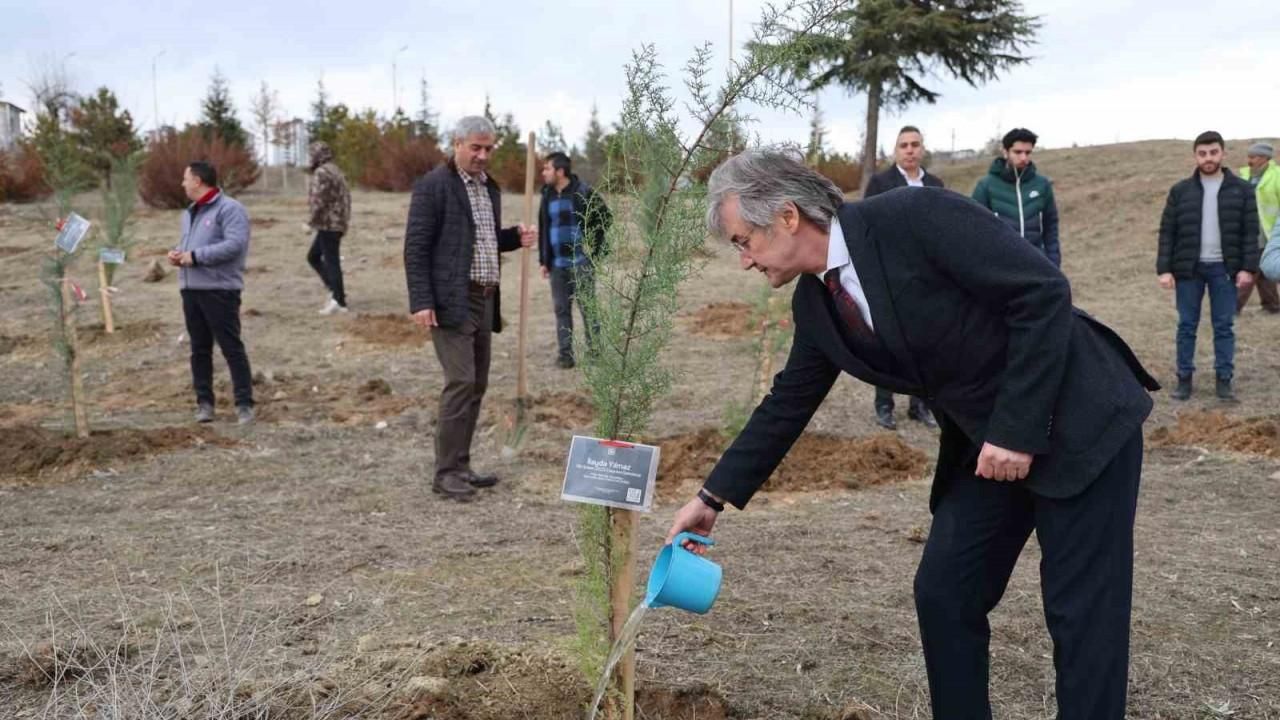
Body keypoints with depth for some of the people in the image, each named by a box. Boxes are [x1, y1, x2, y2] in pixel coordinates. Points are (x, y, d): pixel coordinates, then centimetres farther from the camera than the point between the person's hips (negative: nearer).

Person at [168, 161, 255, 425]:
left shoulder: (229, 209, -8)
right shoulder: (190, 213, 20)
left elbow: (235, 244, -21)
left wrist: (195, 256, -20)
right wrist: (178, 255, 5)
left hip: (220, 289, -8)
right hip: (190, 289, 8)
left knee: (231, 347, -6)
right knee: (200, 349, 10)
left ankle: (244, 403, -2)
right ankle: (204, 401, 17)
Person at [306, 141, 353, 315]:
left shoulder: (321, 173, -14)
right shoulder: (335, 171, 16)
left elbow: (318, 201, -20)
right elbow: (345, 197, 18)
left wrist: (312, 222, -9)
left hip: (328, 224, -10)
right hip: (338, 223, 10)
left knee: (331, 262, -5)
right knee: (313, 256, 17)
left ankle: (339, 302, -2)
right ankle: (336, 290, 13)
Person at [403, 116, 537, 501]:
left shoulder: (489, 187, 16)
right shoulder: (433, 185, -8)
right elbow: (416, 247, -11)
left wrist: (515, 237, 6)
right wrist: (421, 302, -18)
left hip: (484, 300, 8)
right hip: (451, 301, -8)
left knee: (477, 385, 10)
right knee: (460, 382, -12)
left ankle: (460, 466, 19)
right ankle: (446, 473, -4)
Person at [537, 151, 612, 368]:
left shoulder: (584, 193, -9)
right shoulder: (548, 196, 9)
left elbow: (606, 219, -4)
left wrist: (594, 247, -5)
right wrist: (543, 260, 12)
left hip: (581, 261, -6)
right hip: (557, 263, 6)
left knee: (587, 307, -1)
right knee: (561, 309, 8)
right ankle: (565, 353, 14)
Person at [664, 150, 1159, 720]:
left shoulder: (916, 218, -23)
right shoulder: (814, 302, 1)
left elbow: (1044, 292, -23)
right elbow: (787, 403, 11)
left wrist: (1018, 427, -23)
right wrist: (714, 496, 13)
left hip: (1079, 421, -7)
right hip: (987, 444, 7)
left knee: (1081, 612, -3)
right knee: (942, 595, 6)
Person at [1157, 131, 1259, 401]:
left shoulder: (1241, 189, 1)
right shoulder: (1180, 190, 1)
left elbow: (1250, 232, 1)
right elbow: (1167, 232, 1)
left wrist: (1248, 267, -8)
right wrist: (1164, 269, -6)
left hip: (1224, 268, 0)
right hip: (1189, 268, 0)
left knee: (1224, 326, 5)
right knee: (1186, 326, 5)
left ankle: (1224, 380, 12)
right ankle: (1184, 379, 13)